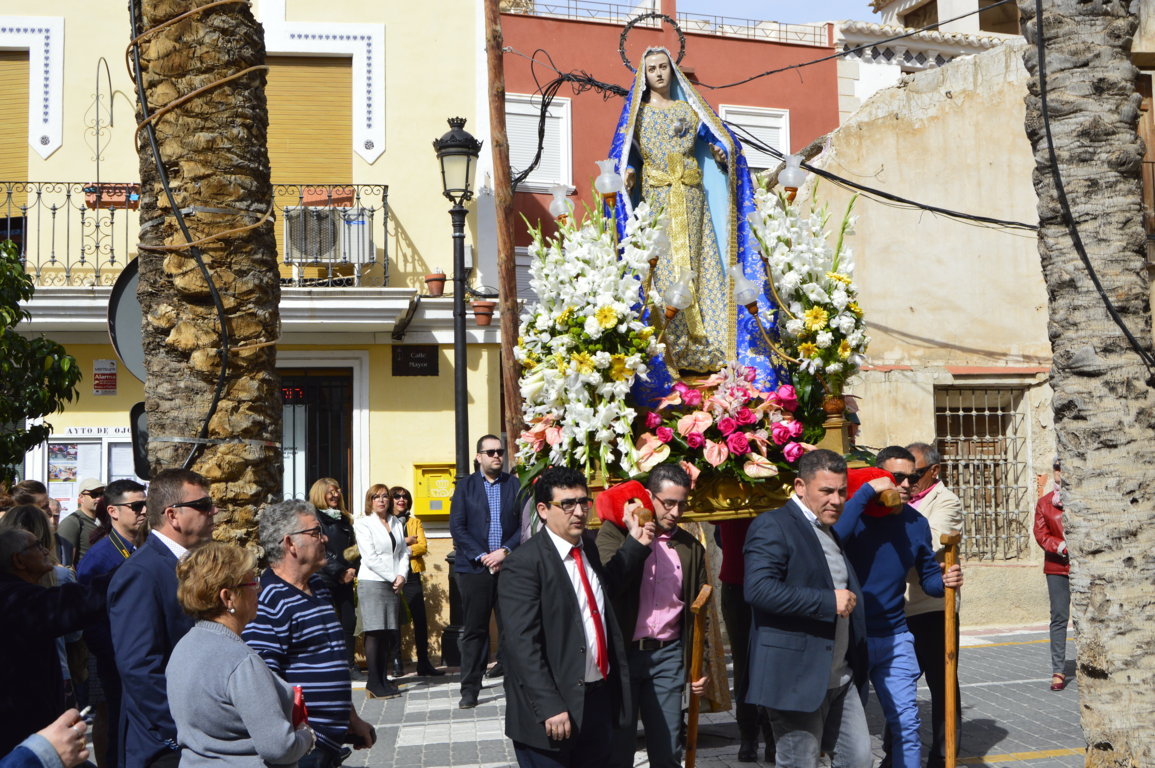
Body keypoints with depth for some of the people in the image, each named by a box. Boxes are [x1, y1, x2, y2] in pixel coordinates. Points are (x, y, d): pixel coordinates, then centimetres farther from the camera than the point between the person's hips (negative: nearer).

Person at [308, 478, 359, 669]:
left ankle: (349, 665, 10)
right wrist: (340, 572, -11)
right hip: (324, 579, -6)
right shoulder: (315, 517, -4)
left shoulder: (344, 518, 17)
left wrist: (352, 569, -1)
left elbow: (353, 546, 16)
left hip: (345, 579, 6)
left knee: (349, 621, 4)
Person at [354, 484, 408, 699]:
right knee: (375, 633, -8)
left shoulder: (397, 524, 16)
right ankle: (375, 684, -4)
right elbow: (370, 558, -8)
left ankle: (382, 679, 16)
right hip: (372, 583, -5)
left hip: (394, 584, 5)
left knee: (393, 634, 4)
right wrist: (393, 577, -9)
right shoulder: (363, 524, -1)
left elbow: (404, 552, 13)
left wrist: (401, 575, -4)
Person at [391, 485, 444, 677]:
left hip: (411, 574, 2)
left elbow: (423, 546, 1)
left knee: (420, 619, -1)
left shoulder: (415, 522, 15)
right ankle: (397, 664, 9)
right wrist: (404, 541, -14)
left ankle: (423, 663, 3)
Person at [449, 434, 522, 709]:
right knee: (474, 630, 2)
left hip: (509, 565, 1)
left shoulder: (515, 485, 8)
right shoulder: (466, 486, 7)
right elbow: (457, 526, 0)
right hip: (474, 568, -1)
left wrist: (506, 550, -11)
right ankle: (470, 689, 8)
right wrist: (482, 557, -9)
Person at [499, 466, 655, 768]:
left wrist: (635, 545, 19)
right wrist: (550, 708, -24)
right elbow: (522, 644, -20)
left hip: (600, 700, 8)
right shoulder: (524, 563, -15)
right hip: (555, 706, -7)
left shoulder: (589, 550, 10)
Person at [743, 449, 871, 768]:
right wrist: (829, 601, -22)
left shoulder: (833, 533, 19)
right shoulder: (773, 526, -10)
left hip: (841, 679, 8)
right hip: (796, 679, -8)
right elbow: (758, 588, -25)